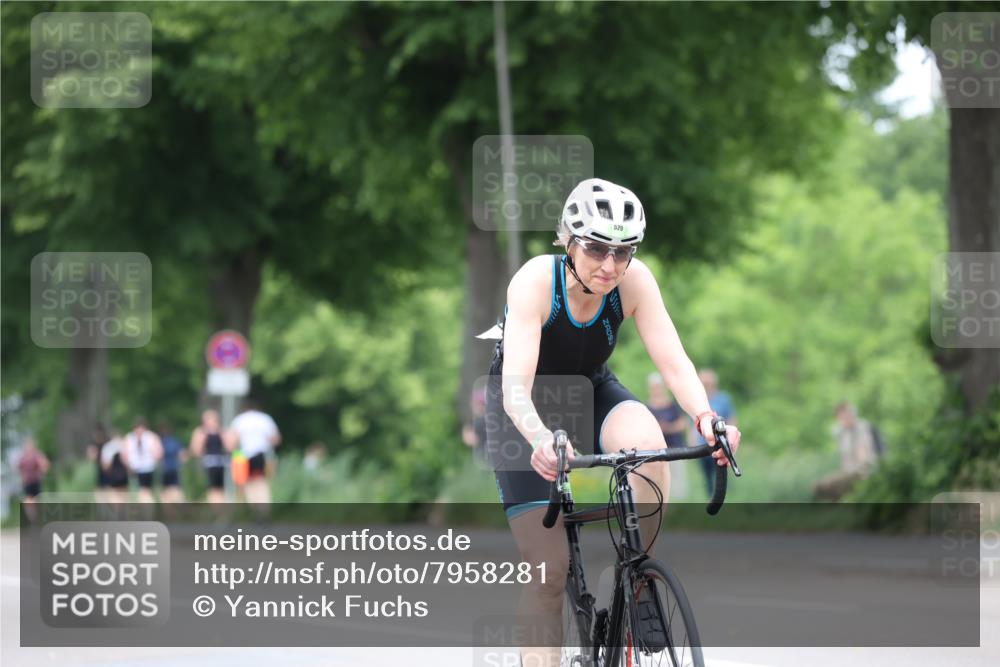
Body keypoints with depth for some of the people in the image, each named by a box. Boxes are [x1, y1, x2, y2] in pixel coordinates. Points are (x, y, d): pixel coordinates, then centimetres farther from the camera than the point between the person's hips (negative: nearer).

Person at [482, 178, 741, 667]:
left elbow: (673, 361, -28)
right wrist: (541, 440, -61)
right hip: (526, 412, -2)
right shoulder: (535, 282, -32)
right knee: (549, 569, -11)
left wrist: (705, 419, -48)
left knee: (646, 442, -33)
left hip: (591, 391, 3)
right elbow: (516, 388, -40)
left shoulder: (634, 281, -22)